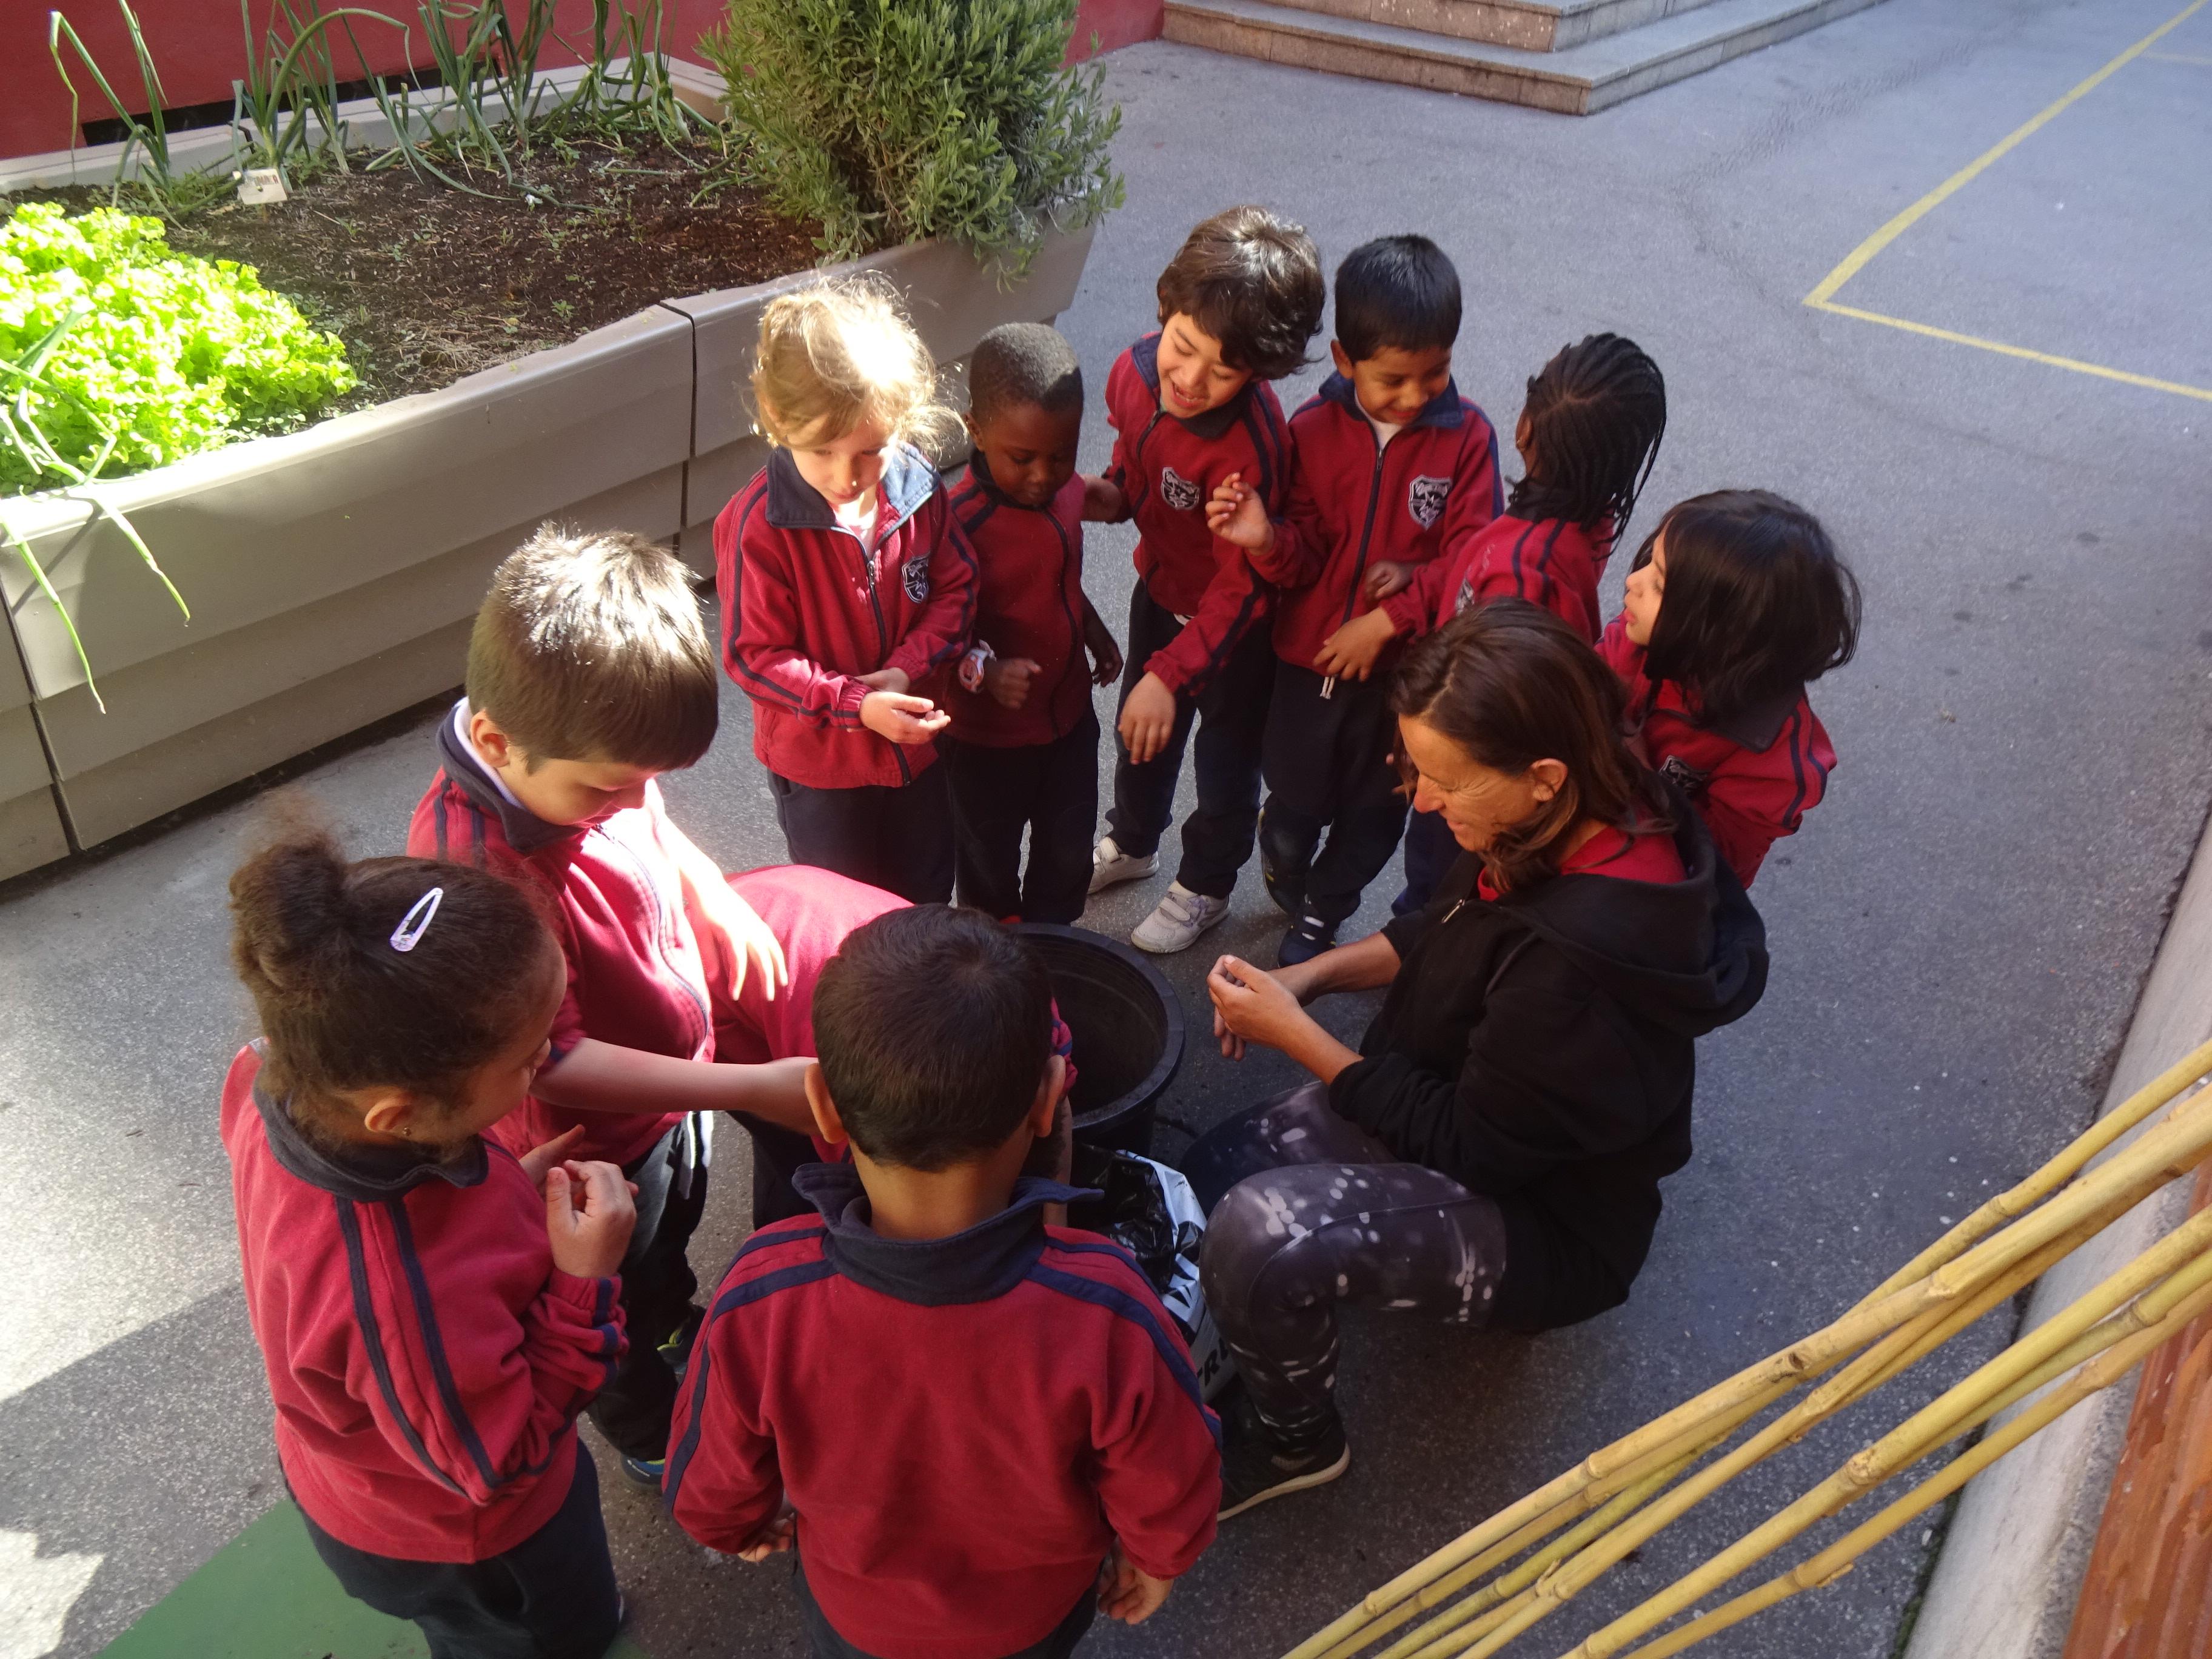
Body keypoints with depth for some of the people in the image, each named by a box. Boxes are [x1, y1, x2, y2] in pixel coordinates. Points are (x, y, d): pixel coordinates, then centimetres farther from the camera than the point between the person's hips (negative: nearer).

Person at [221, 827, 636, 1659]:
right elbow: (501, 1462, -29)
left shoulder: (279, 1076, -27)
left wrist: (511, 1187, -13)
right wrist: (582, 1285, -31)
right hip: (455, 1544, -6)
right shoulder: (403, 1297, -48)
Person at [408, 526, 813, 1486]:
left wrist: (718, 901, -9)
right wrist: (750, 1089, -35)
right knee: (616, 1304, 25)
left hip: (676, 1081, 7)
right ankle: (650, 1437, 55)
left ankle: (675, 1326, 68)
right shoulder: (478, 869, -43)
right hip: (595, 1142, -6)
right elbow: (553, 1064, -35)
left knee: (674, 1233, 36)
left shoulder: (584, 758, -19)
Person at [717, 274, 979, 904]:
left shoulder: (917, 487, -14)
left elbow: (957, 587, -3)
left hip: (917, 738, 4)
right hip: (819, 763, -4)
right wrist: (857, 704, -31)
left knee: (927, 897, 27)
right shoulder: (756, 526, -26)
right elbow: (755, 656, -22)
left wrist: (908, 668, -20)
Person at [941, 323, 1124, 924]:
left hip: (1069, 712, 6)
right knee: (989, 855, 20)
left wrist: (1095, 632, 16)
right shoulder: (962, 522, -30)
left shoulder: (1065, 490, -7)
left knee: (1069, 852, 20)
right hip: (989, 733, -6)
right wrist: (985, 670, -47)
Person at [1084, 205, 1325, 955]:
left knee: (1227, 759, 17)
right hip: (1161, 590, 7)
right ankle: (1132, 843, 56)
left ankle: (1204, 886, 44)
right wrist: (1114, 494, -17)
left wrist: (1172, 673, -33)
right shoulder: (1136, 370, -18)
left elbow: (1241, 587, -31)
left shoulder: (1250, 445, -39)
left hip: (1233, 620, -7)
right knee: (1141, 729, 28)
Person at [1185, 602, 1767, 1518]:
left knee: (1259, 1231, -28)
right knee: (1195, 1180, 5)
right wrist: (1312, 974, -6)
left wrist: (1296, 1034, -19)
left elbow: (1467, 1148, -24)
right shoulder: (1594, 821, -12)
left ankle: (1294, 1443, 2)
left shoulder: (1583, 961, -38)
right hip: (1453, 1100, 9)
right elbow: (1445, 933, 8)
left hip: (1537, 1221, -8)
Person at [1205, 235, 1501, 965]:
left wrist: (1413, 581, -26)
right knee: (1295, 803, 16)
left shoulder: (1467, 437, -12)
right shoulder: (1313, 431, -10)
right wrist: (1268, 541, -31)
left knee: (1373, 814, 17)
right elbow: (1305, 560, -10)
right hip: (1309, 657, 0)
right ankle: (1286, 881, 51)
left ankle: (1320, 914, 45)